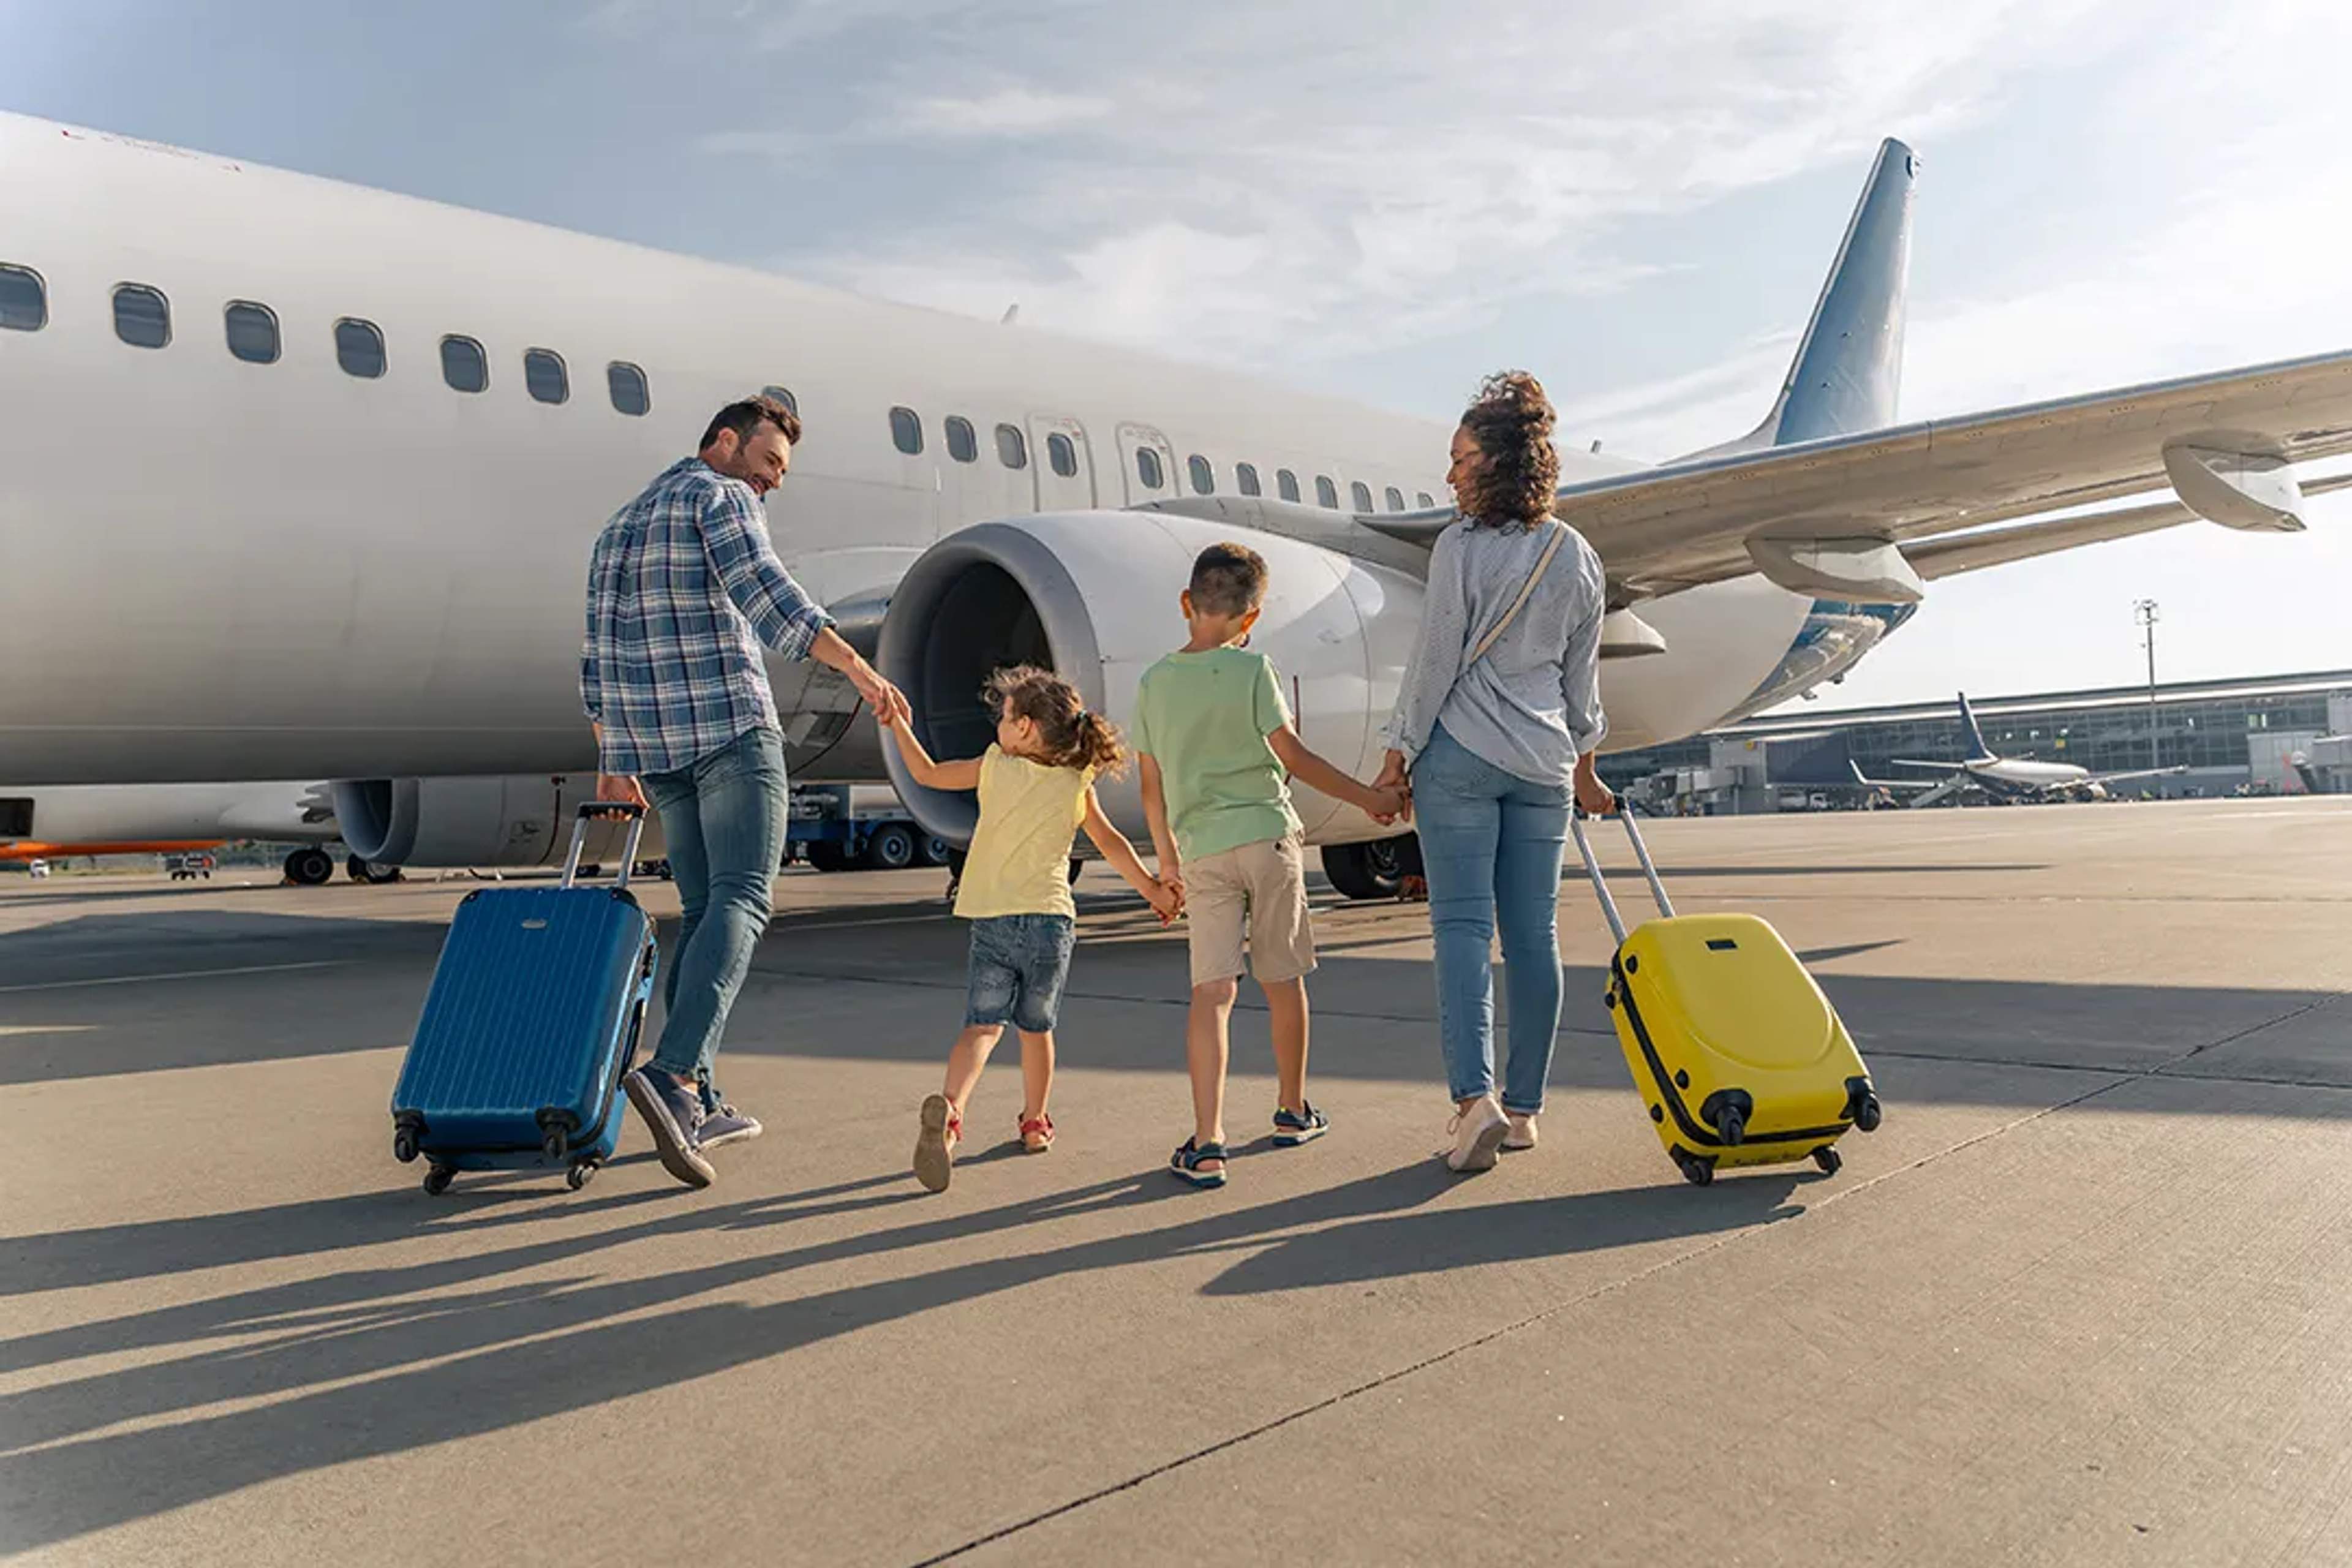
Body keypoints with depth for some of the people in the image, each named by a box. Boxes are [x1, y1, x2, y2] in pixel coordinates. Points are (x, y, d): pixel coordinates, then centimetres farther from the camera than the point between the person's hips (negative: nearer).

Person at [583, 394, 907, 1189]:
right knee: (740, 900, -11)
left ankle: (696, 1103, 9)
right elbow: (767, 594, -18)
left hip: (647, 739, 8)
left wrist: (612, 759, 28)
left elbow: (598, 657, 24)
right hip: (728, 724, -8)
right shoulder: (719, 497, 1)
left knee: (703, 909, 12)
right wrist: (860, 670, -26)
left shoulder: (622, 525, 26)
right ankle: (673, 1073, -29)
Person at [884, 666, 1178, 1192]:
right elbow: (1111, 843, 8)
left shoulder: (995, 766, 0)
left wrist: (900, 725, 24)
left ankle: (949, 1109, -28)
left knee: (982, 1024, -4)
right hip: (1051, 918, 1)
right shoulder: (1077, 784, 2)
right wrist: (1153, 889, 19)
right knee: (1036, 1027, 17)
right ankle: (1036, 1123, 27)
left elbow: (927, 774, 10)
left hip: (991, 921, -1)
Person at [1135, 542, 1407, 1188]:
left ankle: (1207, 1142, -11)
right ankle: (1292, 1111, 30)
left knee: (1211, 991, -2)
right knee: (1283, 980, 13)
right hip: (1267, 837, -2)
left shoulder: (1153, 683, 6)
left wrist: (1167, 859, 23)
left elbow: (1152, 790, 11)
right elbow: (1293, 755, -5)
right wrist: (1367, 797, 5)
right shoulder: (1251, 669, -6)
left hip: (1202, 850, 2)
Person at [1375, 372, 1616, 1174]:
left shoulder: (1463, 546, -9)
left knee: (1462, 925, -4)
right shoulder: (1579, 557, 9)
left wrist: (1400, 750, 0)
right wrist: (1583, 765, 23)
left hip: (1460, 753, -5)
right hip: (1544, 760, 5)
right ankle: (1523, 1107, 14)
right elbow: (1583, 677, 14)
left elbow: (1436, 660, -9)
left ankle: (1474, 1097, -15)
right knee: (1534, 931, 7)